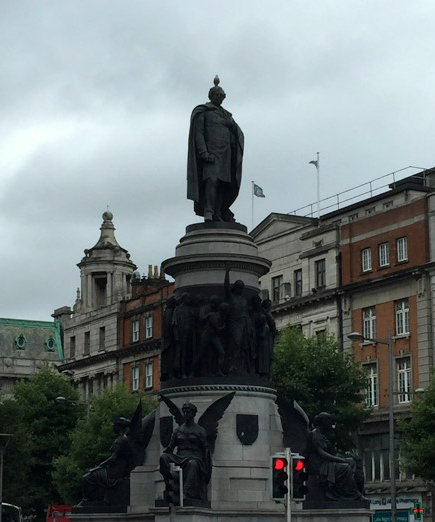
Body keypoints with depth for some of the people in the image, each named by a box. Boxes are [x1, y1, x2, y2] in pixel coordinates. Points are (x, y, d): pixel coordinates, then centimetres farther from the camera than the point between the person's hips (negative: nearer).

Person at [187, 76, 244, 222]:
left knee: (222, 183, -3)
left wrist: (231, 124, -3)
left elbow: (238, 133, 19)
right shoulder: (202, 111, 7)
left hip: (225, 153, 7)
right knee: (212, 179, -23)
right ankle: (208, 214, -34)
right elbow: (198, 132, -6)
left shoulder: (226, 114, 27)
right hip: (210, 150, -7)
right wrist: (203, 152, -18)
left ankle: (217, 214, -6)